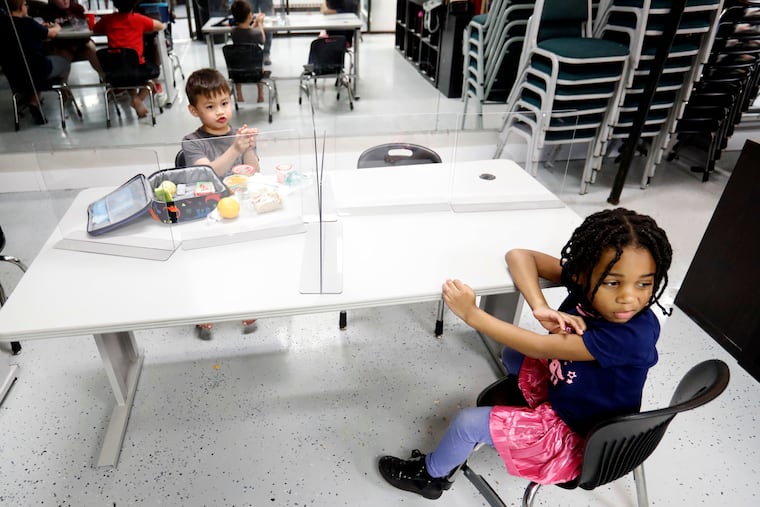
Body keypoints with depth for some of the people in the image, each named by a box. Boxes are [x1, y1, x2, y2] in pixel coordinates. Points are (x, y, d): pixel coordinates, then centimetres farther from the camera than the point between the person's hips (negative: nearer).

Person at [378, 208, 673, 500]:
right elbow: (519, 256, -15)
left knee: (468, 423, -5)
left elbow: (539, 347, -34)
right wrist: (541, 309, -31)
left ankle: (431, 476, 27)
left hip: (578, 438, -6)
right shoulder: (586, 277, -19)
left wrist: (471, 313, -31)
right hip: (561, 393, 7)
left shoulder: (631, 337, -36)